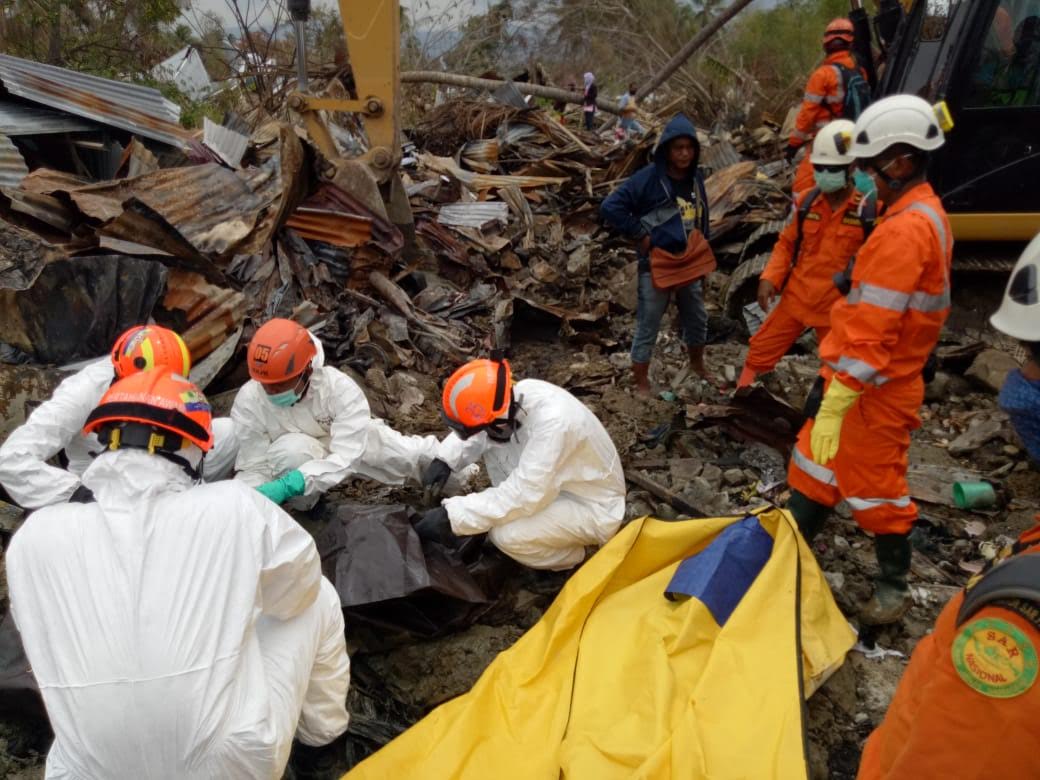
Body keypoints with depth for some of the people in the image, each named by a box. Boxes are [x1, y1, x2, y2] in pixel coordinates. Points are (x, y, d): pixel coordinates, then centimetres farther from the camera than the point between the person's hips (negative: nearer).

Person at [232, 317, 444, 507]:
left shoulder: (339, 388, -36)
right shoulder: (248, 400, -28)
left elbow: (347, 456, -40)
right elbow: (254, 467, -23)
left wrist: (287, 485, -53)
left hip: (353, 441, 0)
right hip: (298, 455, 0)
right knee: (291, 451, -37)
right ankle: (306, 508, -8)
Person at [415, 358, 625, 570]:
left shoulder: (552, 422, -37)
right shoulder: (523, 392, -13)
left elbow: (522, 496, -34)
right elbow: (477, 429, 5)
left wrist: (451, 516, -29)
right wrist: (445, 460, -9)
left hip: (593, 507, -8)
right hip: (562, 483, 8)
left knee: (505, 534, -25)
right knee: (492, 446, 0)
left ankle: (571, 558, 4)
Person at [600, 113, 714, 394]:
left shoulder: (695, 179, 4)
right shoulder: (648, 178, -16)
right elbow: (610, 207, -22)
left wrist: (702, 254, 17)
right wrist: (641, 235, -18)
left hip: (690, 263, 7)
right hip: (655, 265, -6)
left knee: (698, 318, 21)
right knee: (648, 327, 2)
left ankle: (698, 365, 46)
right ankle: (641, 384, 16)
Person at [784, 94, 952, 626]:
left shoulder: (905, 230, -24)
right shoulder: (924, 214, 9)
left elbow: (872, 334, -29)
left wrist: (834, 407, -28)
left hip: (875, 389, -10)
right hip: (884, 376, 10)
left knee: (874, 485, 7)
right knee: (816, 464, 18)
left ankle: (894, 588, 26)